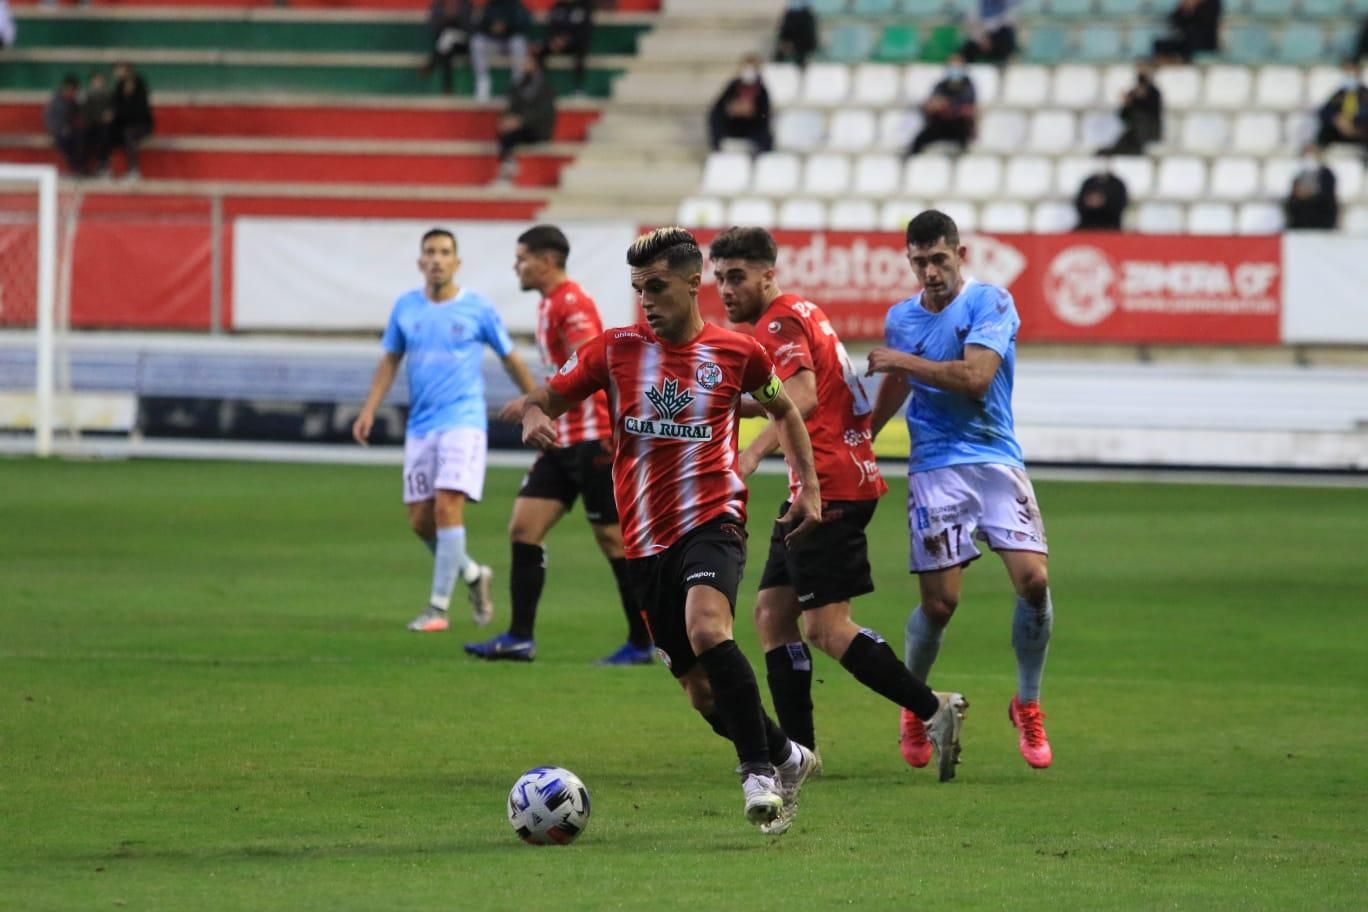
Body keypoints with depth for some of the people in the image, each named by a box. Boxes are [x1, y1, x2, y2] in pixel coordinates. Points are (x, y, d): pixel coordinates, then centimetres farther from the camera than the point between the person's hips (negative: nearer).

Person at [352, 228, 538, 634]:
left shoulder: (478, 308, -3)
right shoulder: (405, 307, 6)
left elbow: (511, 360, 6)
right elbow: (389, 361, 14)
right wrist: (368, 411, 3)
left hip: (462, 421, -5)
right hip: (420, 427, 5)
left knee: (447, 507, -17)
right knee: (420, 520, 4)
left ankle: (438, 607, -13)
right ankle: (473, 575, 29)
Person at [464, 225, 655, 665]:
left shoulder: (571, 304, -14)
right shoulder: (549, 305, 15)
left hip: (591, 439, -10)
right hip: (562, 442, 10)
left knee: (613, 538, -3)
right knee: (523, 529, 3)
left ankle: (642, 643, 4)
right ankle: (520, 637, 3)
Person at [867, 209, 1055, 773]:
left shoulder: (990, 304, -5)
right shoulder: (901, 318, 10)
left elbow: (975, 376, -20)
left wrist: (905, 361, -13)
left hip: (995, 460, -2)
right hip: (934, 469, 2)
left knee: (1033, 580, -16)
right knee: (939, 602, -6)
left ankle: (1027, 706, 3)